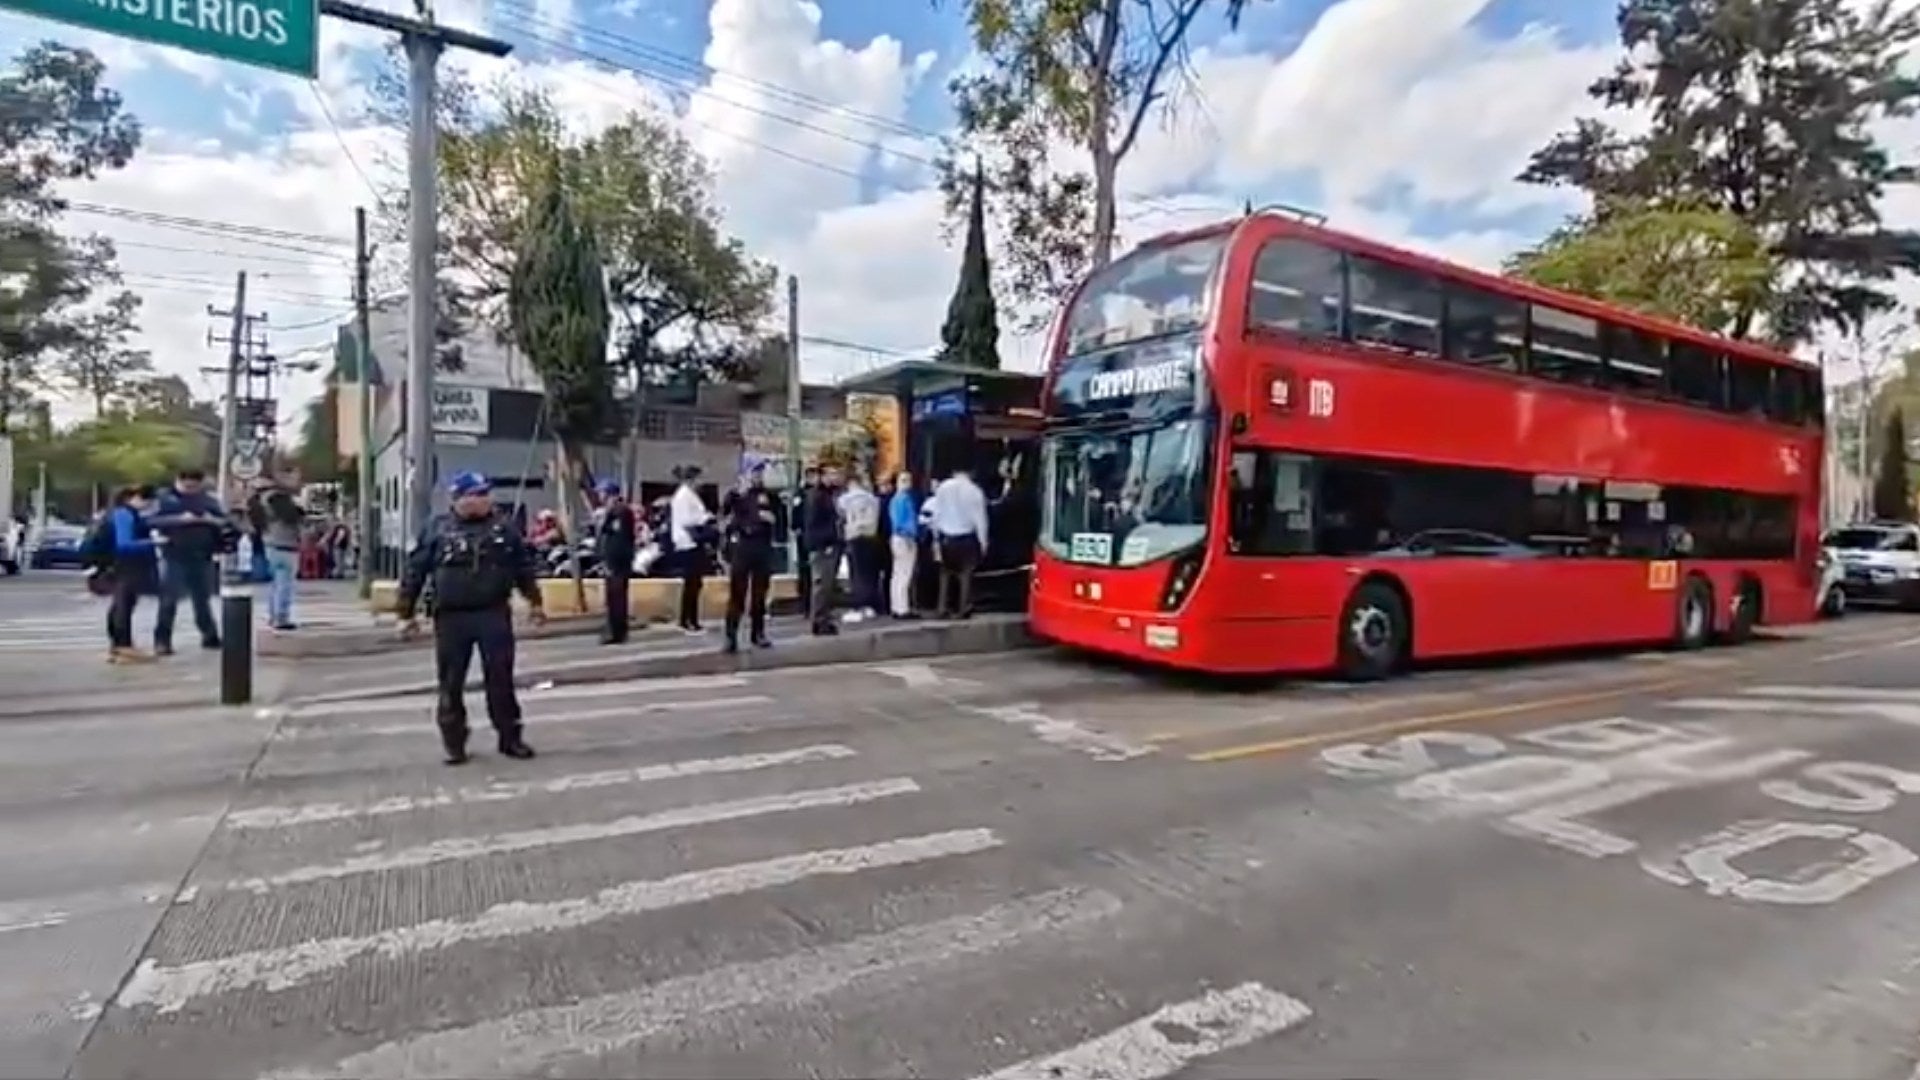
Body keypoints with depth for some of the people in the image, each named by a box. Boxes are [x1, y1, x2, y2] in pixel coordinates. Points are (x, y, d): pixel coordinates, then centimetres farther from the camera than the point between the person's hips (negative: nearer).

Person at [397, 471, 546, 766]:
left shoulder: (503, 528, 5)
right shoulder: (438, 530, 0)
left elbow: (524, 567, 13)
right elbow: (414, 572, 3)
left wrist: (535, 601, 12)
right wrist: (406, 613, 2)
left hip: (495, 615, 1)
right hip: (451, 618, -1)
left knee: (501, 679, 5)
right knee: (451, 683, 6)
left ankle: (510, 737, 15)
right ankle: (454, 743, 19)